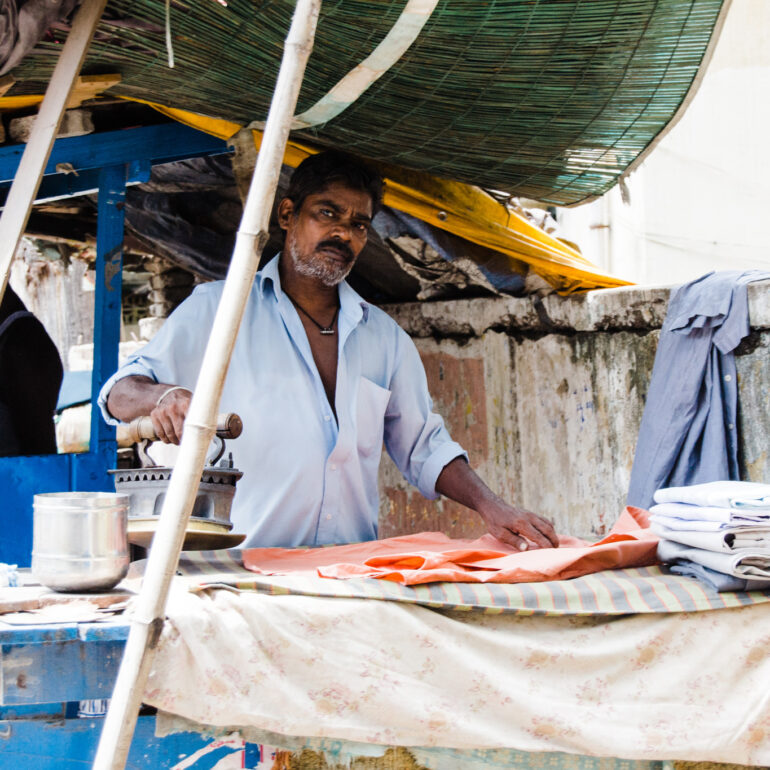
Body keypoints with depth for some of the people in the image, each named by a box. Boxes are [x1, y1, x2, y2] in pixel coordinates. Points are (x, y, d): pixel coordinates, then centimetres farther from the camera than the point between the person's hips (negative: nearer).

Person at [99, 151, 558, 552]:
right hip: (243, 569, -4)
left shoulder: (385, 337, 21)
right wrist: (163, 396, -19)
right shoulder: (219, 309, 7)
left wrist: (490, 507, 5)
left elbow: (424, 447, 23)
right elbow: (119, 394, 5)